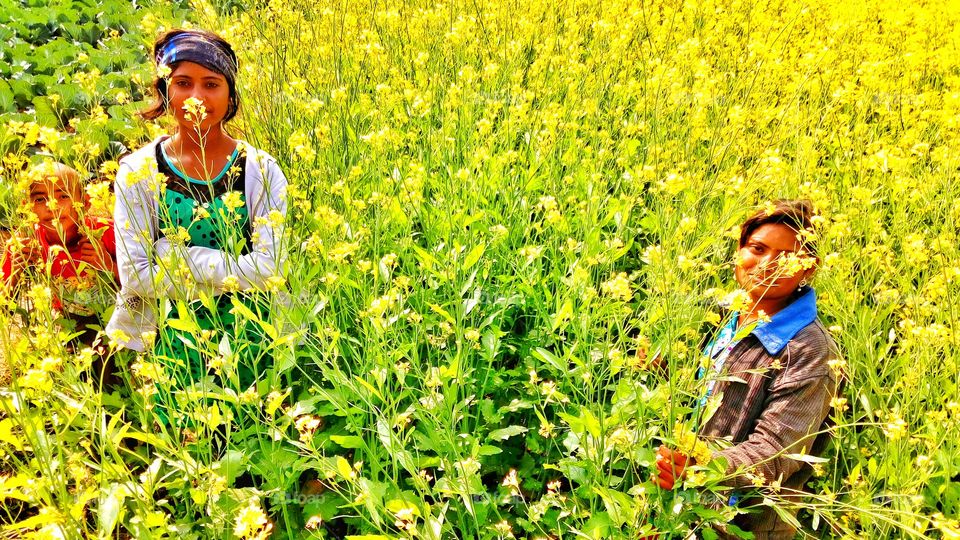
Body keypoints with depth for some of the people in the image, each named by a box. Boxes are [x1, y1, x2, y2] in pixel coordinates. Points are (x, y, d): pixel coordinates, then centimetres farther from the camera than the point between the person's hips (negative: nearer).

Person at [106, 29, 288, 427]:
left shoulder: (261, 170, -4)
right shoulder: (139, 171, -3)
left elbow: (269, 269, -13)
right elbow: (134, 277, -9)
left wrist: (177, 256, -15)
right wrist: (229, 277, -14)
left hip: (249, 346, 0)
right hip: (175, 347, 0)